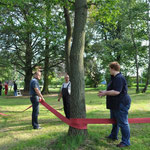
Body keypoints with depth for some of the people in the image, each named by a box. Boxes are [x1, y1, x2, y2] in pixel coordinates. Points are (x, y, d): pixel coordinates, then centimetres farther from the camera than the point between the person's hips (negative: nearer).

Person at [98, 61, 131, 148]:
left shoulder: (119, 78, -22)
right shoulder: (115, 78, 13)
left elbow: (116, 92, -29)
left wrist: (105, 93, -18)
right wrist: (105, 92, 15)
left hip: (121, 104, -11)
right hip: (116, 104, 11)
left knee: (123, 123, -1)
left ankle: (126, 141, 11)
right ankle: (113, 136, 40)